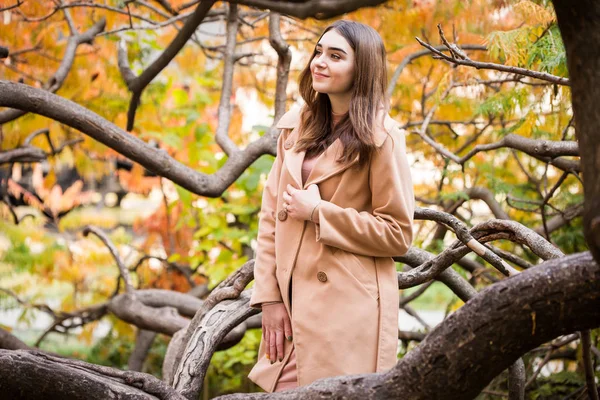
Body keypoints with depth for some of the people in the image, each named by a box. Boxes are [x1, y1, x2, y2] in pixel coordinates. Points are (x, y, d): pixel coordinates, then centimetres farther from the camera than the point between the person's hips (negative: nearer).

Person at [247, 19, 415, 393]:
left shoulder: (381, 137, -6)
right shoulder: (295, 126, 10)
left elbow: (398, 234, -7)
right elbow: (270, 215, 9)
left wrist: (319, 212, -11)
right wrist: (269, 297, 1)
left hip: (348, 305, -5)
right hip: (293, 301, 5)